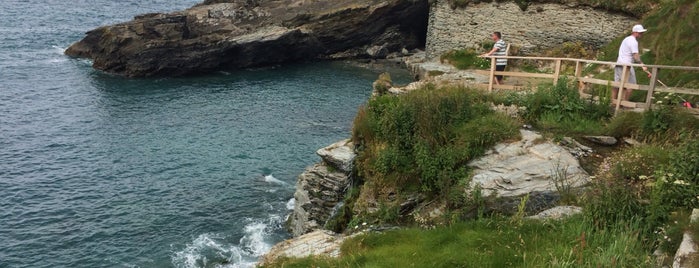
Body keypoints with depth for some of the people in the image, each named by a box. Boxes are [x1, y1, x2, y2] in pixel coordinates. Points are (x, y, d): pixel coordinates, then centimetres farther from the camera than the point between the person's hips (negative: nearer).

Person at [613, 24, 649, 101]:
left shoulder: (627, 39, 19)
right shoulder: (633, 41, -12)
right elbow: (635, 55, -20)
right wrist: (642, 65, -21)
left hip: (619, 64, 10)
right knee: (631, 85, -4)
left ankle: (613, 101, 13)